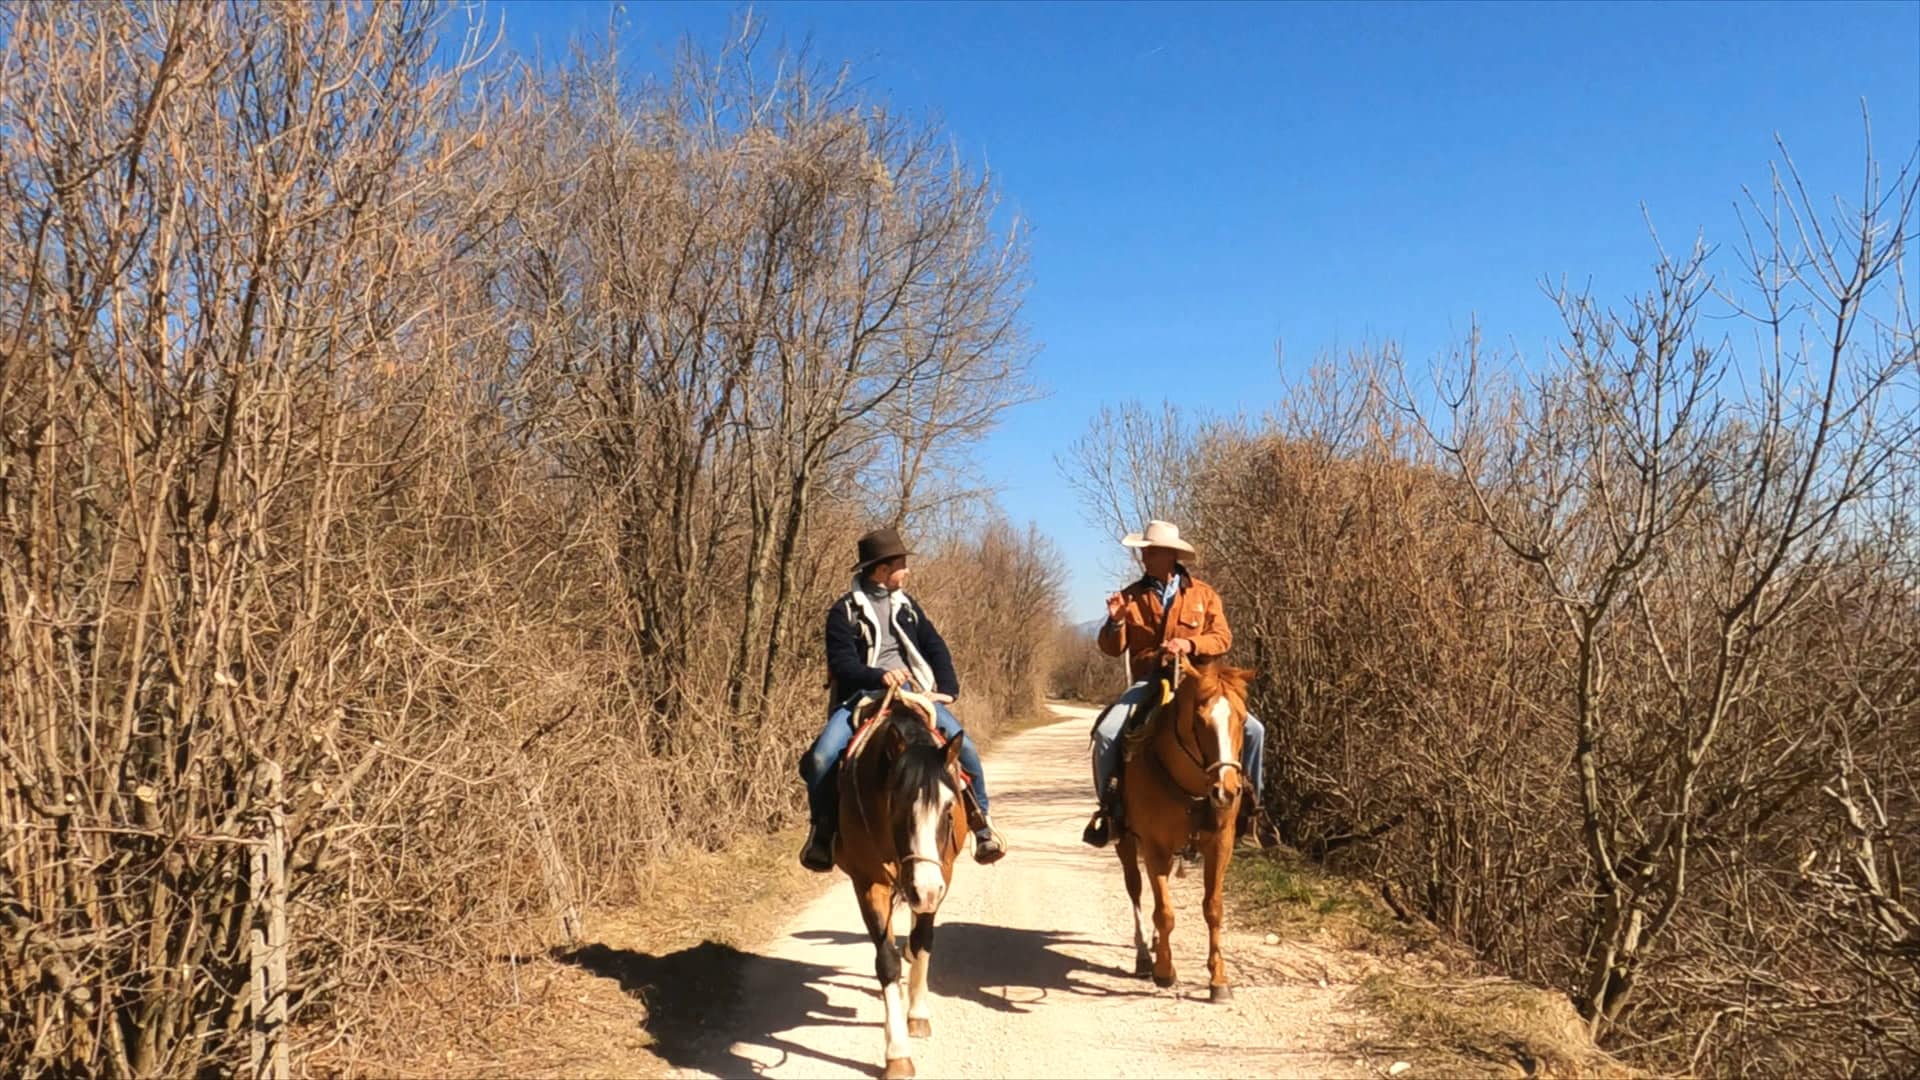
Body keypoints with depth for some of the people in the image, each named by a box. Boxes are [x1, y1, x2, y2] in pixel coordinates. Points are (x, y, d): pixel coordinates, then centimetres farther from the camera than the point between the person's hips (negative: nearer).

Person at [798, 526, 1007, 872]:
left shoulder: (906, 604, 17)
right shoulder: (845, 611, 0)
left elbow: (936, 647, 15)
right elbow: (843, 664, -10)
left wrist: (948, 688, -1)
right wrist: (879, 677, -28)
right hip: (863, 695, -3)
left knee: (964, 747, -18)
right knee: (822, 757, -26)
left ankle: (981, 823, 1)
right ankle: (822, 832, -3)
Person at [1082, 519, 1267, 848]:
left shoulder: (1203, 594, 5)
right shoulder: (1132, 597, 5)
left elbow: (1223, 638, -2)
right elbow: (1112, 649, 4)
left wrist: (1190, 644, -20)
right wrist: (1115, 623, -17)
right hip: (1149, 684, 0)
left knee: (1253, 730, -16)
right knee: (1107, 732, -24)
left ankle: (1247, 801, 5)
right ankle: (1107, 806, -5)